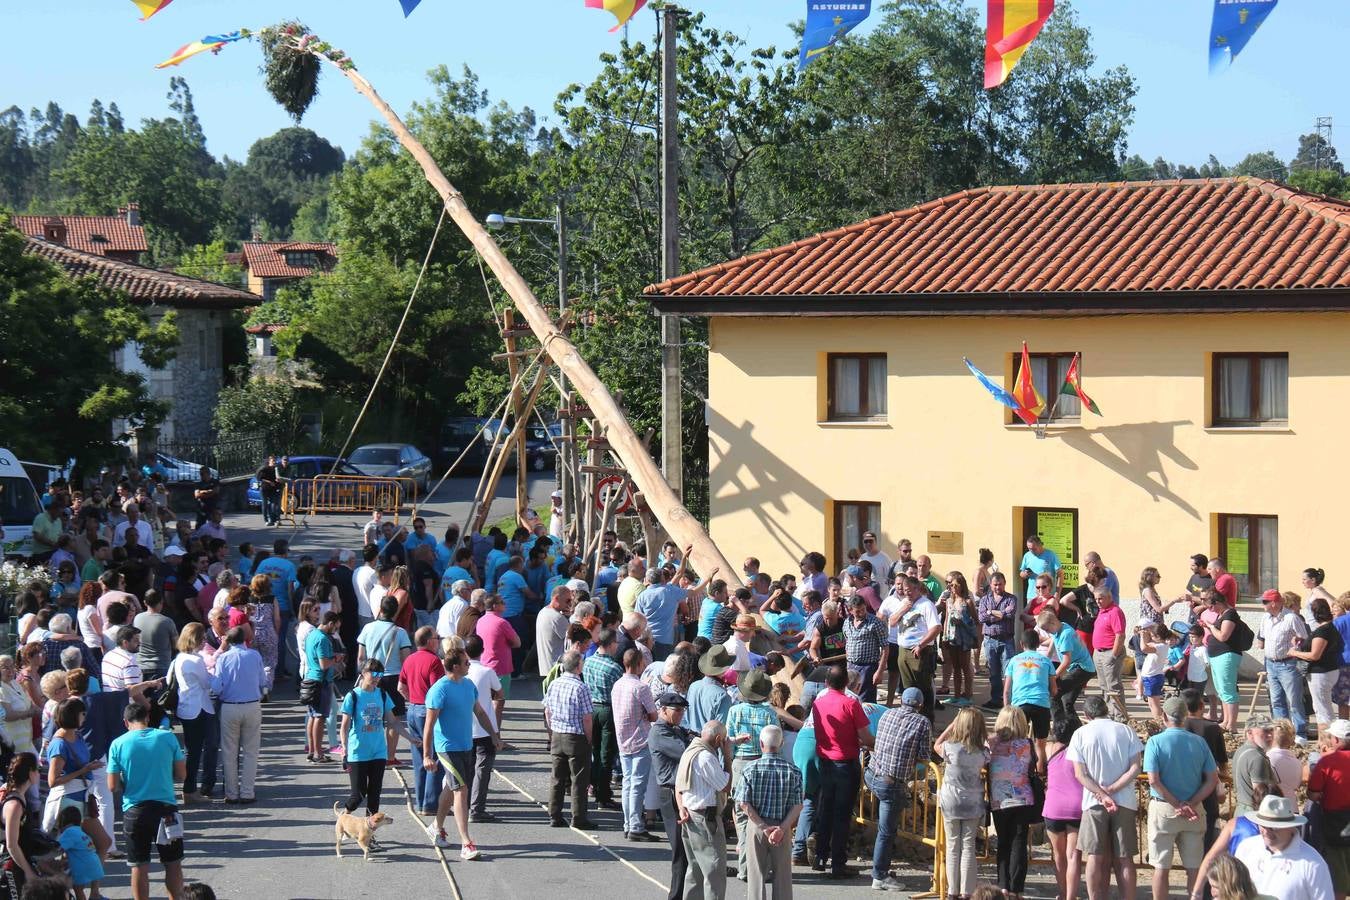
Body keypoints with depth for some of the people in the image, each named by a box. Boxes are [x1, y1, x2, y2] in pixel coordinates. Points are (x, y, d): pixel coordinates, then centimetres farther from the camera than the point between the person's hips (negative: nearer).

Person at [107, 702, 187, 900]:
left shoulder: (118, 744, -4)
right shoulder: (167, 738, -3)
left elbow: (113, 786, -4)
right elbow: (181, 774, 3)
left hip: (134, 811, 0)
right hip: (165, 808, 0)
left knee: (139, 867, 7)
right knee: (173, 864, 11)